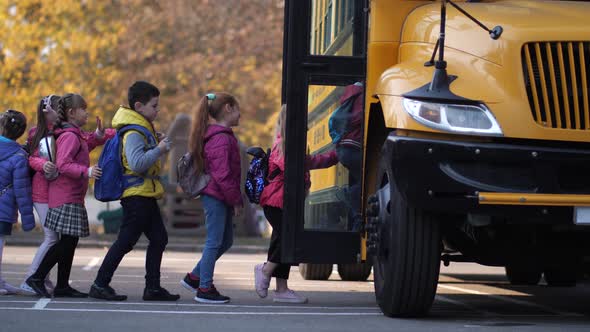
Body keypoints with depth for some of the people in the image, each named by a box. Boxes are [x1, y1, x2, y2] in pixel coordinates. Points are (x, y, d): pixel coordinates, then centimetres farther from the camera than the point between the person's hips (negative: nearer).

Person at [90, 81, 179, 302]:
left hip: (145, 195, 10)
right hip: (137, 194, -10)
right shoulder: (134, 132, -17)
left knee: (159, 238, 11)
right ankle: (100, 285, 0)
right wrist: (159, 150, -21)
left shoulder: (144, 128, 14)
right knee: (125, 241, -6)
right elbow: (137, 163, -29)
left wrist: (157, 142, 7)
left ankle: (153, 287, 15)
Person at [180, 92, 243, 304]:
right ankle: (204, 289, 2)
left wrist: (235, 200, 15)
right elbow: (222, 175, -21)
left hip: (218, 197, 10)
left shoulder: (219, 136, 16)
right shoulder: (221, 139, -17)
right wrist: (236, 201, -15)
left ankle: (194, 277, 22)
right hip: (216, 197, -10)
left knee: (226, 240, 16)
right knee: (215, 242, -4)